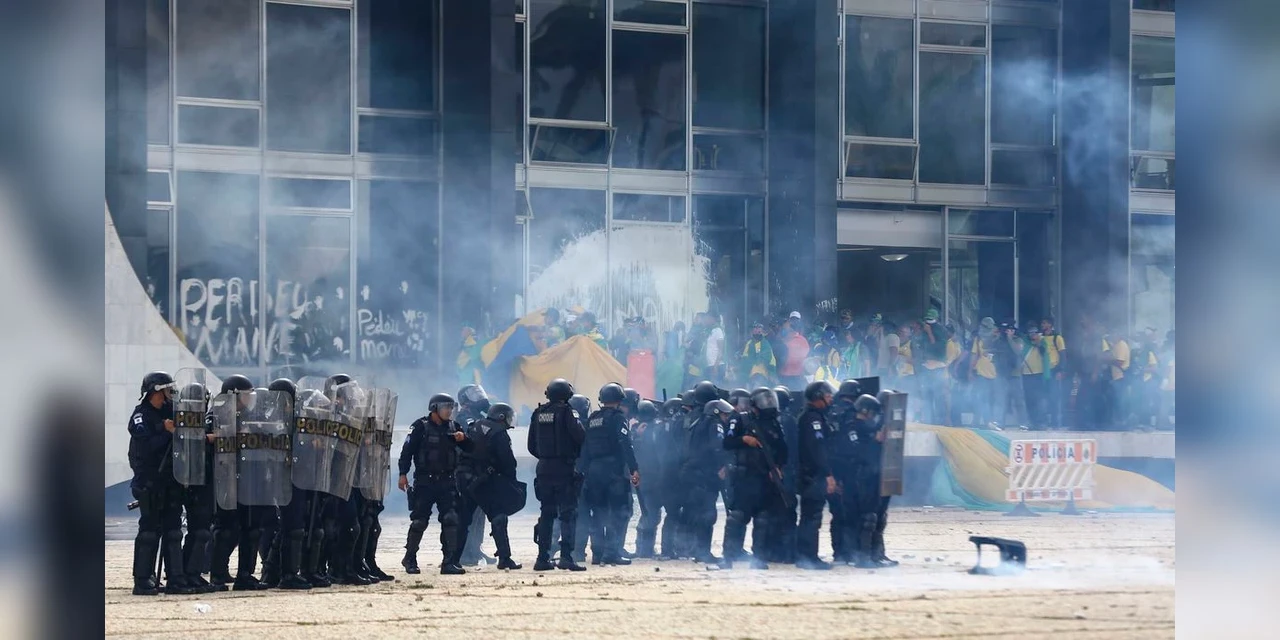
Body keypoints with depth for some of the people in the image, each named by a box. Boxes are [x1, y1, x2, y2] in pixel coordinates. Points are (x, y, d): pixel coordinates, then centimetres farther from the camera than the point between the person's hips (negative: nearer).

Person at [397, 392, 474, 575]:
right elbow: (407, 450, -7)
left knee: (450, 519, -7)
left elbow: (470, 448, 12)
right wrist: (403, 474, -14)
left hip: (447, 481, 4)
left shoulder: (452, 427, 11)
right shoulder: (421, 427, -4)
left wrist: (463, 439, -10)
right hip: (425, 481, -4)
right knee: (419, 521, 1)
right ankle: (410, 559, 17)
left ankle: (449, 562, -6)